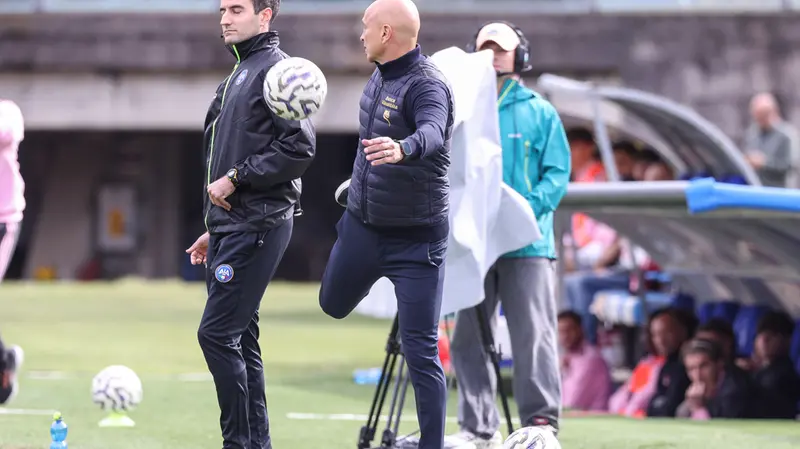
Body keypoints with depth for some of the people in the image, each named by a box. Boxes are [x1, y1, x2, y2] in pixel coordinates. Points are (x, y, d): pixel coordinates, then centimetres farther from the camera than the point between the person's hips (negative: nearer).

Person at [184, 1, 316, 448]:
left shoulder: (276, 70, -9)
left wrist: (235, 178, -15)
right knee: (240, 338, 9)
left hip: (257, 226, -10)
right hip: (232, 227, 10)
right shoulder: (239, 75, 19)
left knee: (217, 333, -12)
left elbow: (300, 147, -19)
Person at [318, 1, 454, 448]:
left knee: (421, 352, -7)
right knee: (334, 305, 28)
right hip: (362, 223, 8)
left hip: (416, 238, -8)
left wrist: (402, 149, -64)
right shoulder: (381, 75, 2)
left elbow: (432, 133, -44)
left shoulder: (428, 85, -23)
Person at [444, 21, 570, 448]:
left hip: (527, 243, -3)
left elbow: (557, 172, 1)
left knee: (533, 335, -6)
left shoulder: (540, 112, 6)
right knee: (468, 335, 4)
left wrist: (529, 209, -14)